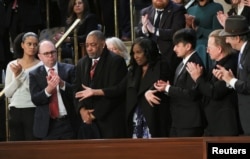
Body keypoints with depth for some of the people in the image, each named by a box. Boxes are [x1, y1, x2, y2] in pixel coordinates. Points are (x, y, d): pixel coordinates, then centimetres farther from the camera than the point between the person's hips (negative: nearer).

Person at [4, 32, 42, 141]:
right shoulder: (12, 65, 10)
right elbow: (7, 93, 8)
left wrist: (21, 74, -11)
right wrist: (16, 77, -6)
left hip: (33, 111, -3)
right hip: (15, 111, 4)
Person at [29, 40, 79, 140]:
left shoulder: (69, 69, 4)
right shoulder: (34, 74, 4)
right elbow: (35, 100, -6)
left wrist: (62, 84, -21)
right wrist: (48, 89, -25)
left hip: (68, 123, 0)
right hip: (47, 125, 0)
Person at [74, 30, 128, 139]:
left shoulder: (116, 61, -6)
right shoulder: (82, 63, 15)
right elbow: (77, 90, 16)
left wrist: (95, 114, -11)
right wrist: (81, 109, -3)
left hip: (110, 121, -5)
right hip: (88, 120, 5)